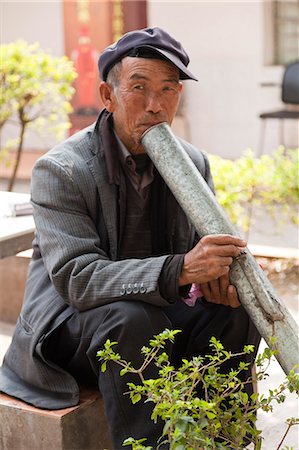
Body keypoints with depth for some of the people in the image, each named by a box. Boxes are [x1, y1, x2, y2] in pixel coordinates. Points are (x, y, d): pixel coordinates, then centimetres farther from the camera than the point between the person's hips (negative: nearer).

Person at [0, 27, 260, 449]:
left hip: (159, 312, 5)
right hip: (70, 322, -5)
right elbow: (75, 278, -27)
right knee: (133, 318, -34)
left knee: (238, 311, -17)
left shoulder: (193, 163, 1)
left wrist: (220, 276, -22)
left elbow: (205, 251, 5)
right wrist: (179, 270, -41)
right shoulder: (60, 170, -17)